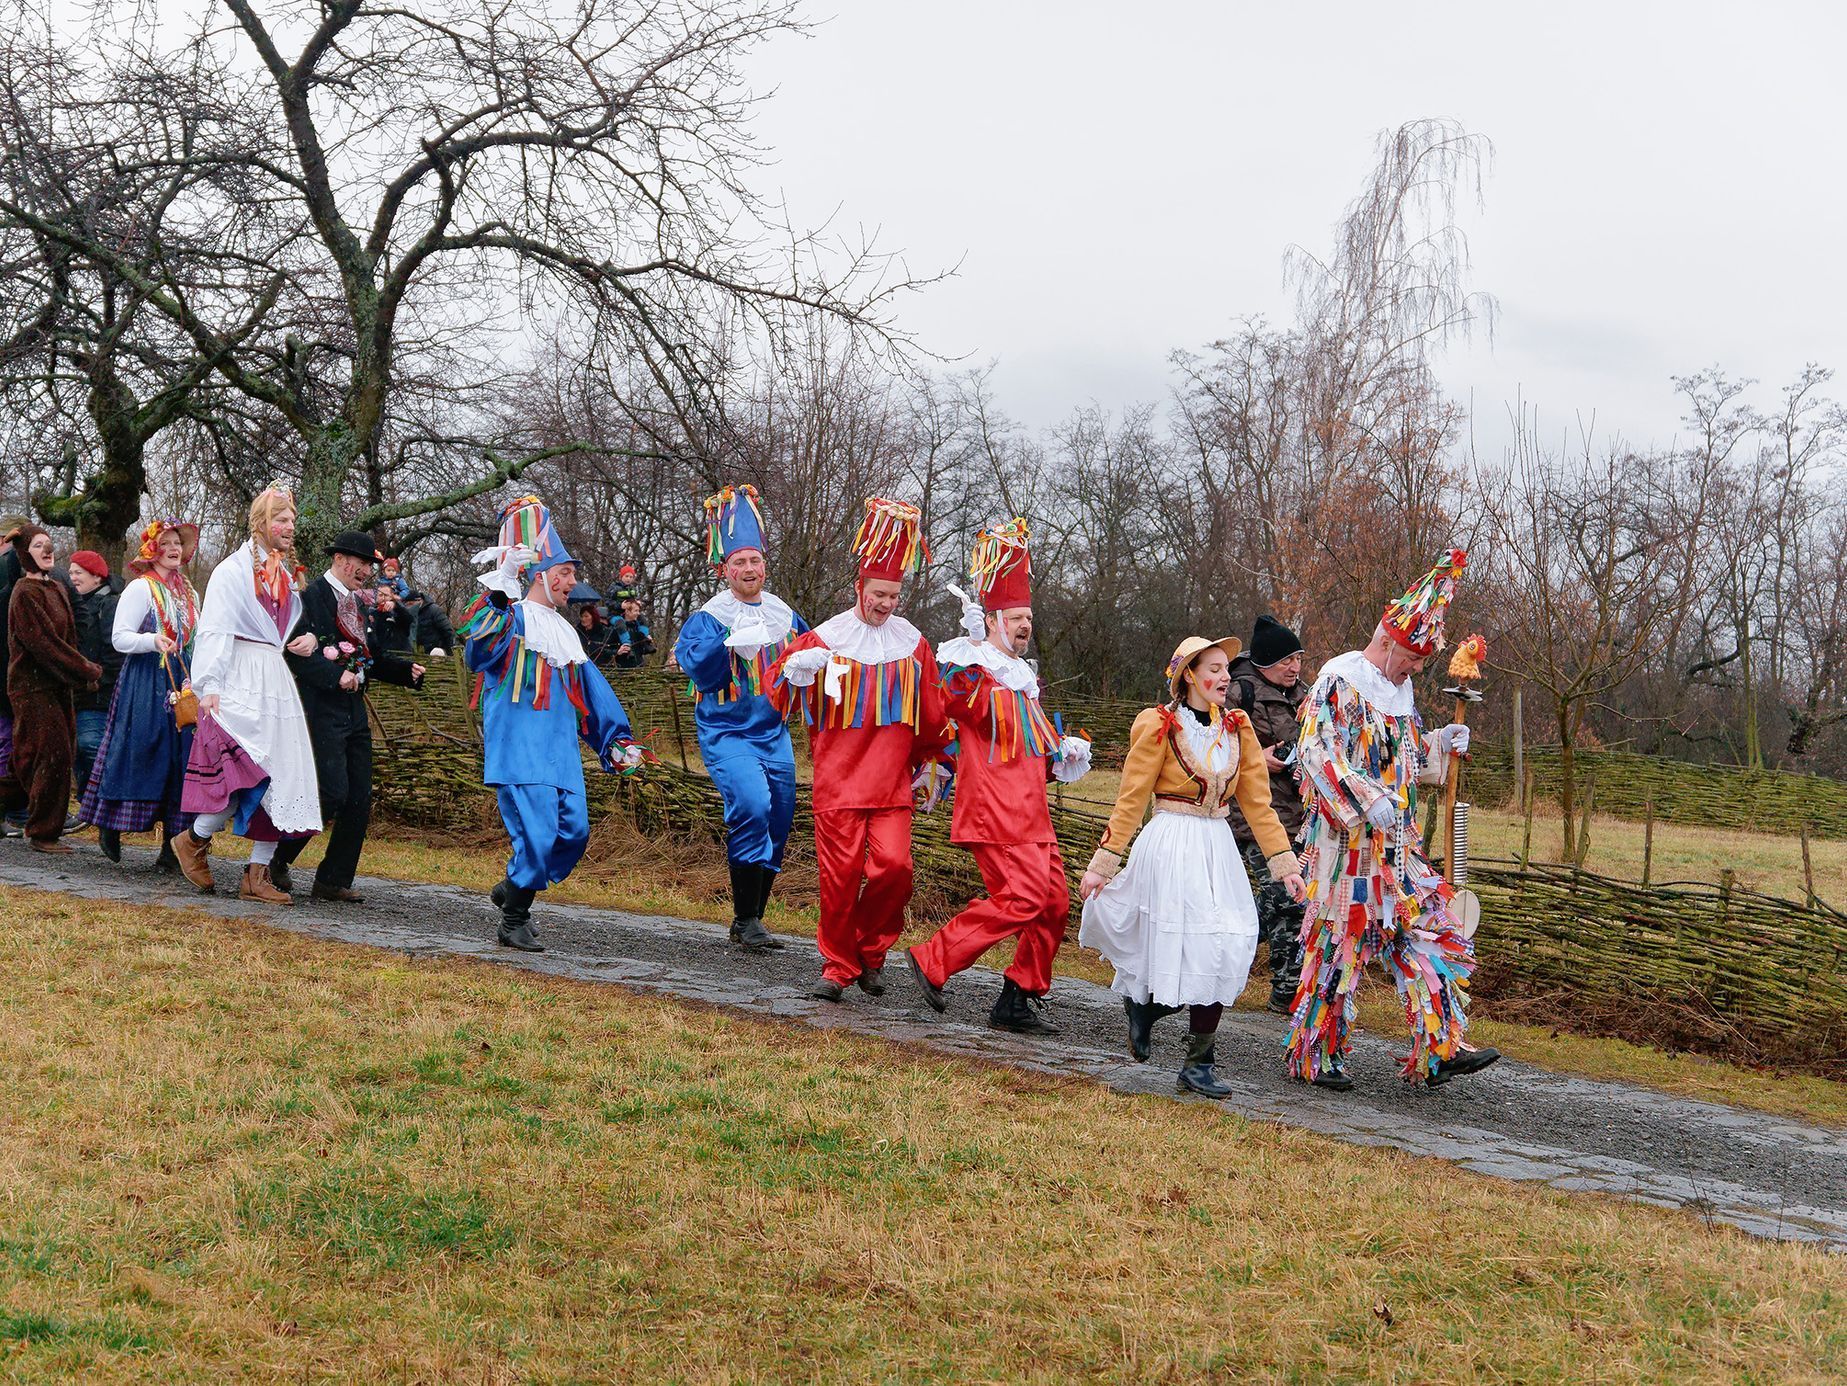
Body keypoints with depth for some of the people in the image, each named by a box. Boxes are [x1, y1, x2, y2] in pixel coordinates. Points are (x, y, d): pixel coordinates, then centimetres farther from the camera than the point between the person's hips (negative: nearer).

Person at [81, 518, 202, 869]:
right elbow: (119, 638, -11)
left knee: (179, 758, 0)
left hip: (182, 683, 6)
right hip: (146, 682, -6)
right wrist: (153, 641, -27)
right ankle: (110, 827, 12)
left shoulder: (189, 593, 17)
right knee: (142, 754, -7)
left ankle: (171, 847, 1)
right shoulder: (140, 588, -4)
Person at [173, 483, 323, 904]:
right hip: (241, 681, -8)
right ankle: (194, 840, 6)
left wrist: (308, 639, 7)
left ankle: (258, 875, 7)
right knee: (251, 773, -17)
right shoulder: (233, 569, -3)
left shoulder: (286, 573, 19)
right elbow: (213, 630, -10)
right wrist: (209, 686, -21)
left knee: (281, 779, 2)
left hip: (278, 683, 8)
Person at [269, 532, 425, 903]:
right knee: (333, 793, -14)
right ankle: (277, 859, 6)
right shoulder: (310, 598, -7)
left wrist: (407, 670, 6)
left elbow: (374, 658, 21)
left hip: (355, 712, 9)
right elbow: (298, 654, -18)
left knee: (359, 801, 4)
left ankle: (333, 881, 11)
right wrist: (336, 676, -25)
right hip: (321, 710, -8)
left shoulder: (358, 605, 19)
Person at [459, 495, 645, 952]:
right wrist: (499, 594, -35)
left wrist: (618, 740, 25)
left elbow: (592, 687, 28)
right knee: (538, 832, -15)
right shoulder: (511, 617, -3)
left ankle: (514, 889, 24)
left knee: (574, 832, 1)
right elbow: (479, 653, -24)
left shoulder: (565, 632, 22)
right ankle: (513, 922, 0)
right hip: (519, 744, -8)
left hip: (561, 748, 8)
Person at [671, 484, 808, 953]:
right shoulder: (708, 618, -6)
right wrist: (733, 639, -29)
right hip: (727, 734, -6)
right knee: (751, 805, -25)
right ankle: (745, 920, -16)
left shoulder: (784, 615, 10)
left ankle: (753, 919, 20)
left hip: (774, 734, 6)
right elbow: (700, 671, -19)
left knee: (777, 823, 6)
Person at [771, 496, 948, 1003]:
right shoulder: (825, 638, 0)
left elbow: (931, 712, 16)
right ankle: (838, 966, 12)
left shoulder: (912, 643, 8)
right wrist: (796, 672, -23)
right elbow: (778, 690, -2)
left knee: (894, 864, -13)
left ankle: (871, 950, 10)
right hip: (838, 777, -2)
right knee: (841, 872, -3)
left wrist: (932, 760, 19)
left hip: (892, 780, 2)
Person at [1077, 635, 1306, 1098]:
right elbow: (1131, 800, -4)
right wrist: (1102, 864, -6)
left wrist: (1284, 863, 4)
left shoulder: (1237, 729, 10)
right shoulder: (1160, 727, -5)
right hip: (1171, 846, -5)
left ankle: (1198, 1067, 8)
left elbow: (1257, 801, 10)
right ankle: (1142, 1004, 19)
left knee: (1224, 951, -2)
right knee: (1187, 949, -11)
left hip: (1218, 849, 5)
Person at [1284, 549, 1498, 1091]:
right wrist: (1368, 800, -28)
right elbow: (1317, 751, -19)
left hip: (1398, 846, 8)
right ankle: (1313, 1056, 10)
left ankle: (1438, 1051, 0)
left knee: (1431, 933, 0)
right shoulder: (1338, 681, -10)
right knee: (1339, 944, -2)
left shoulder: (1399, 692, 17)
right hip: (1347, 843, -8)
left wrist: (1441, 744, 8)